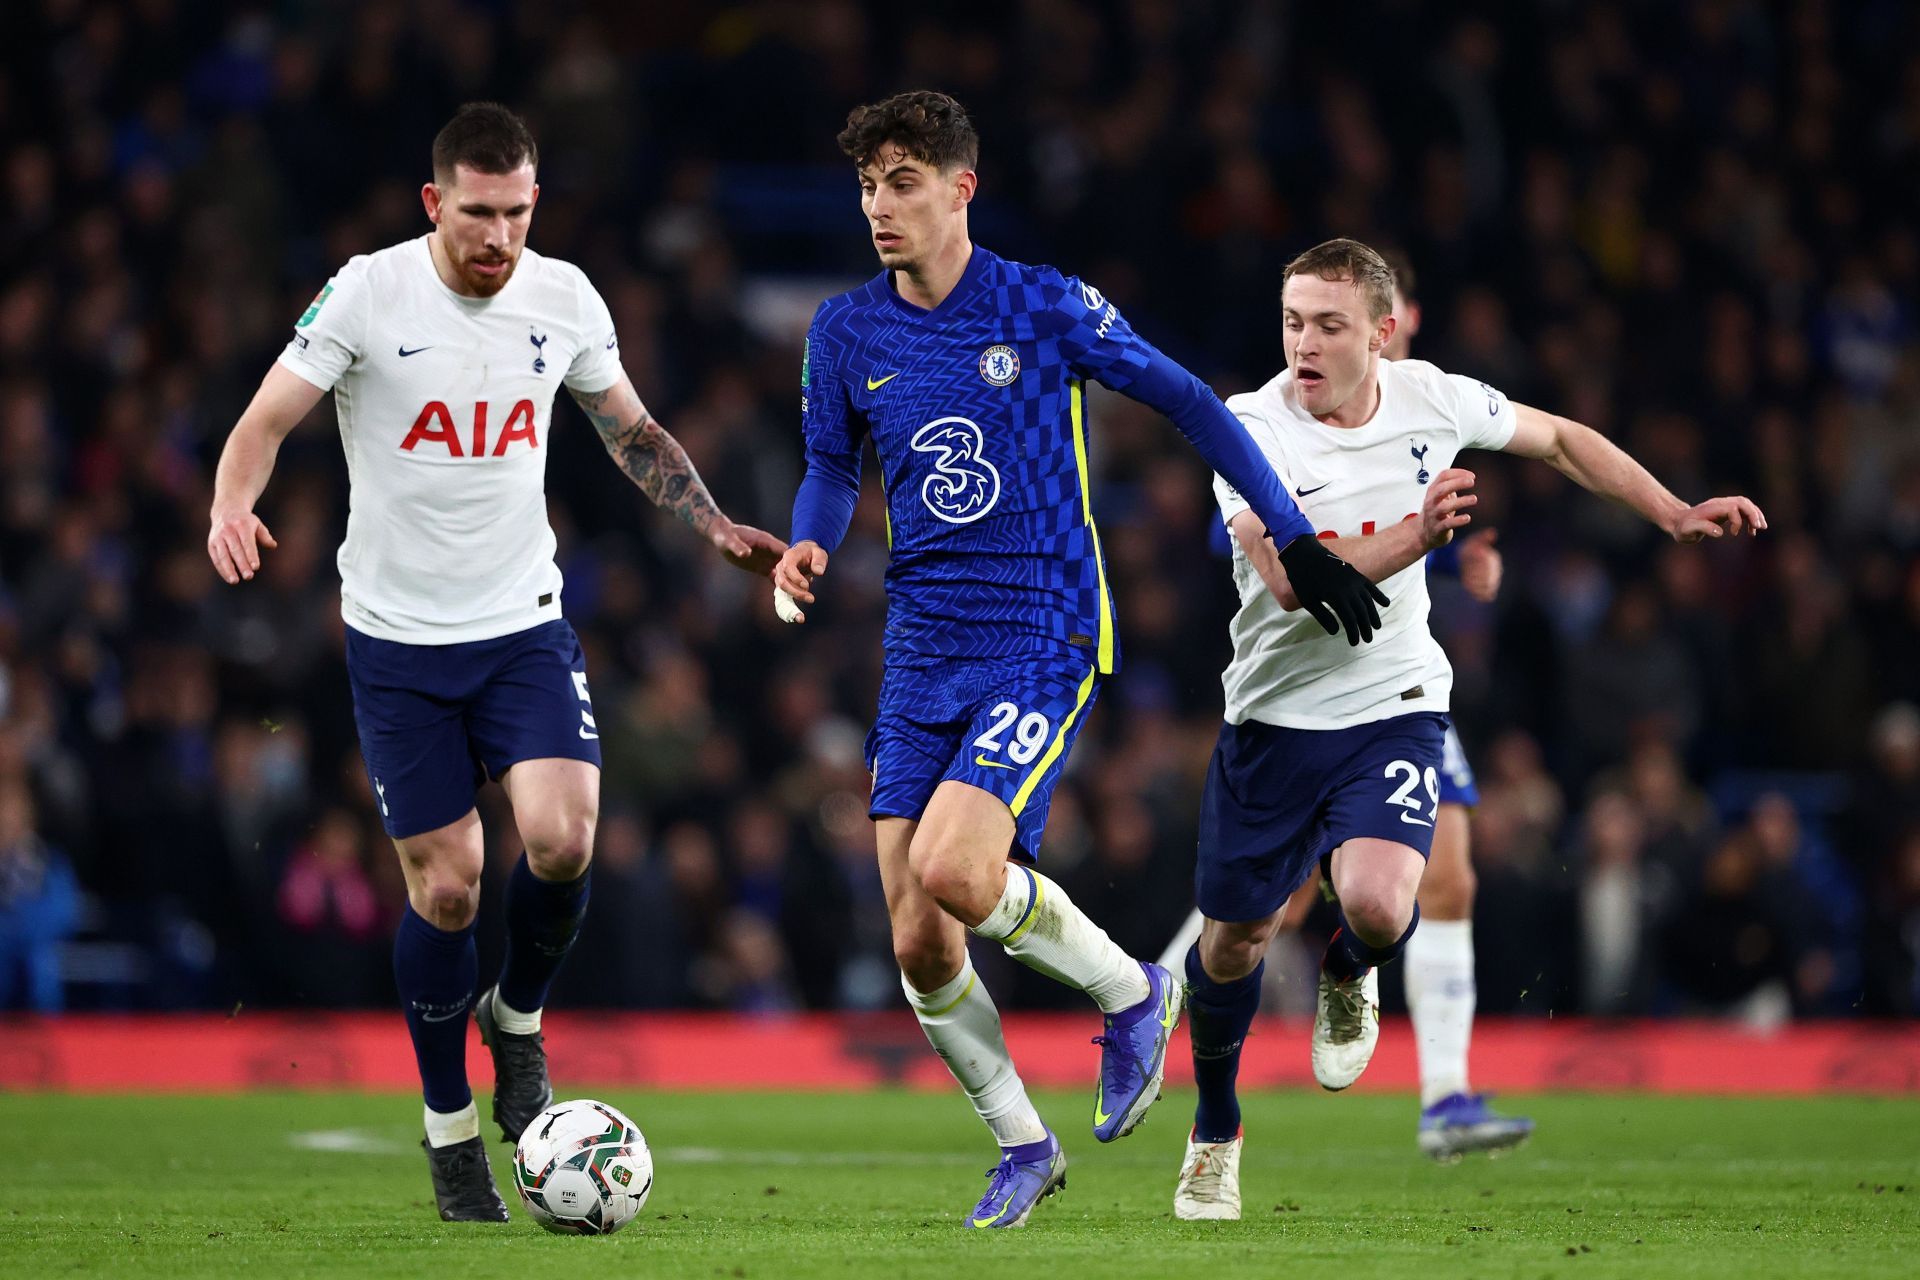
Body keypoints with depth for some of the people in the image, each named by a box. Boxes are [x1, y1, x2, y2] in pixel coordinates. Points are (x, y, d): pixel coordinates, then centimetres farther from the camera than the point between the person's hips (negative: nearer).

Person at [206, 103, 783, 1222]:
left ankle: (518, 1018, 12)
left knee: (562, 838, -19)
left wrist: (716, 526, 5)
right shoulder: (366, 297, -9)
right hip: (399, 638, -2)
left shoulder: (564, 298, 1)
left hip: (526, 625, 2)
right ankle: (449, 1127, 17)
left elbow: (633, 432, 16)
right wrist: (234, 506, -31)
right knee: (445, 887, -2)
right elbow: (268, 421, -11)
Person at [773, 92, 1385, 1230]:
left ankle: (1133, 993, 3)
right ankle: (1022, 1146, 20)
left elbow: (1188, 403, 2)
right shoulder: (848, 331, 4)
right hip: (923, 654, 5)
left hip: (1044, 643, -5)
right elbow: (832, 470, 17)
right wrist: (809, 549, -6)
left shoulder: (1045, 308, -7)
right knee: (919, 947, -1)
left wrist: (1298, 541, 2)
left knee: (952, 872, -25)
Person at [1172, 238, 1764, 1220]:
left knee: (1378, 906, -25)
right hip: (1275, 714, 0)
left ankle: (1349, 975, 15)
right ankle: (1215, 1134, 36)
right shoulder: (1251, 428, -16)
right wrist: (1415, 535, -38)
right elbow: (1290, 578, -28)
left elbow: (1560, 440, 13)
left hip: (1394, 706, 0)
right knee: (1235, 937, 8)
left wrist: (1675, 515, 12)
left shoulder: (1433, 401, -7)